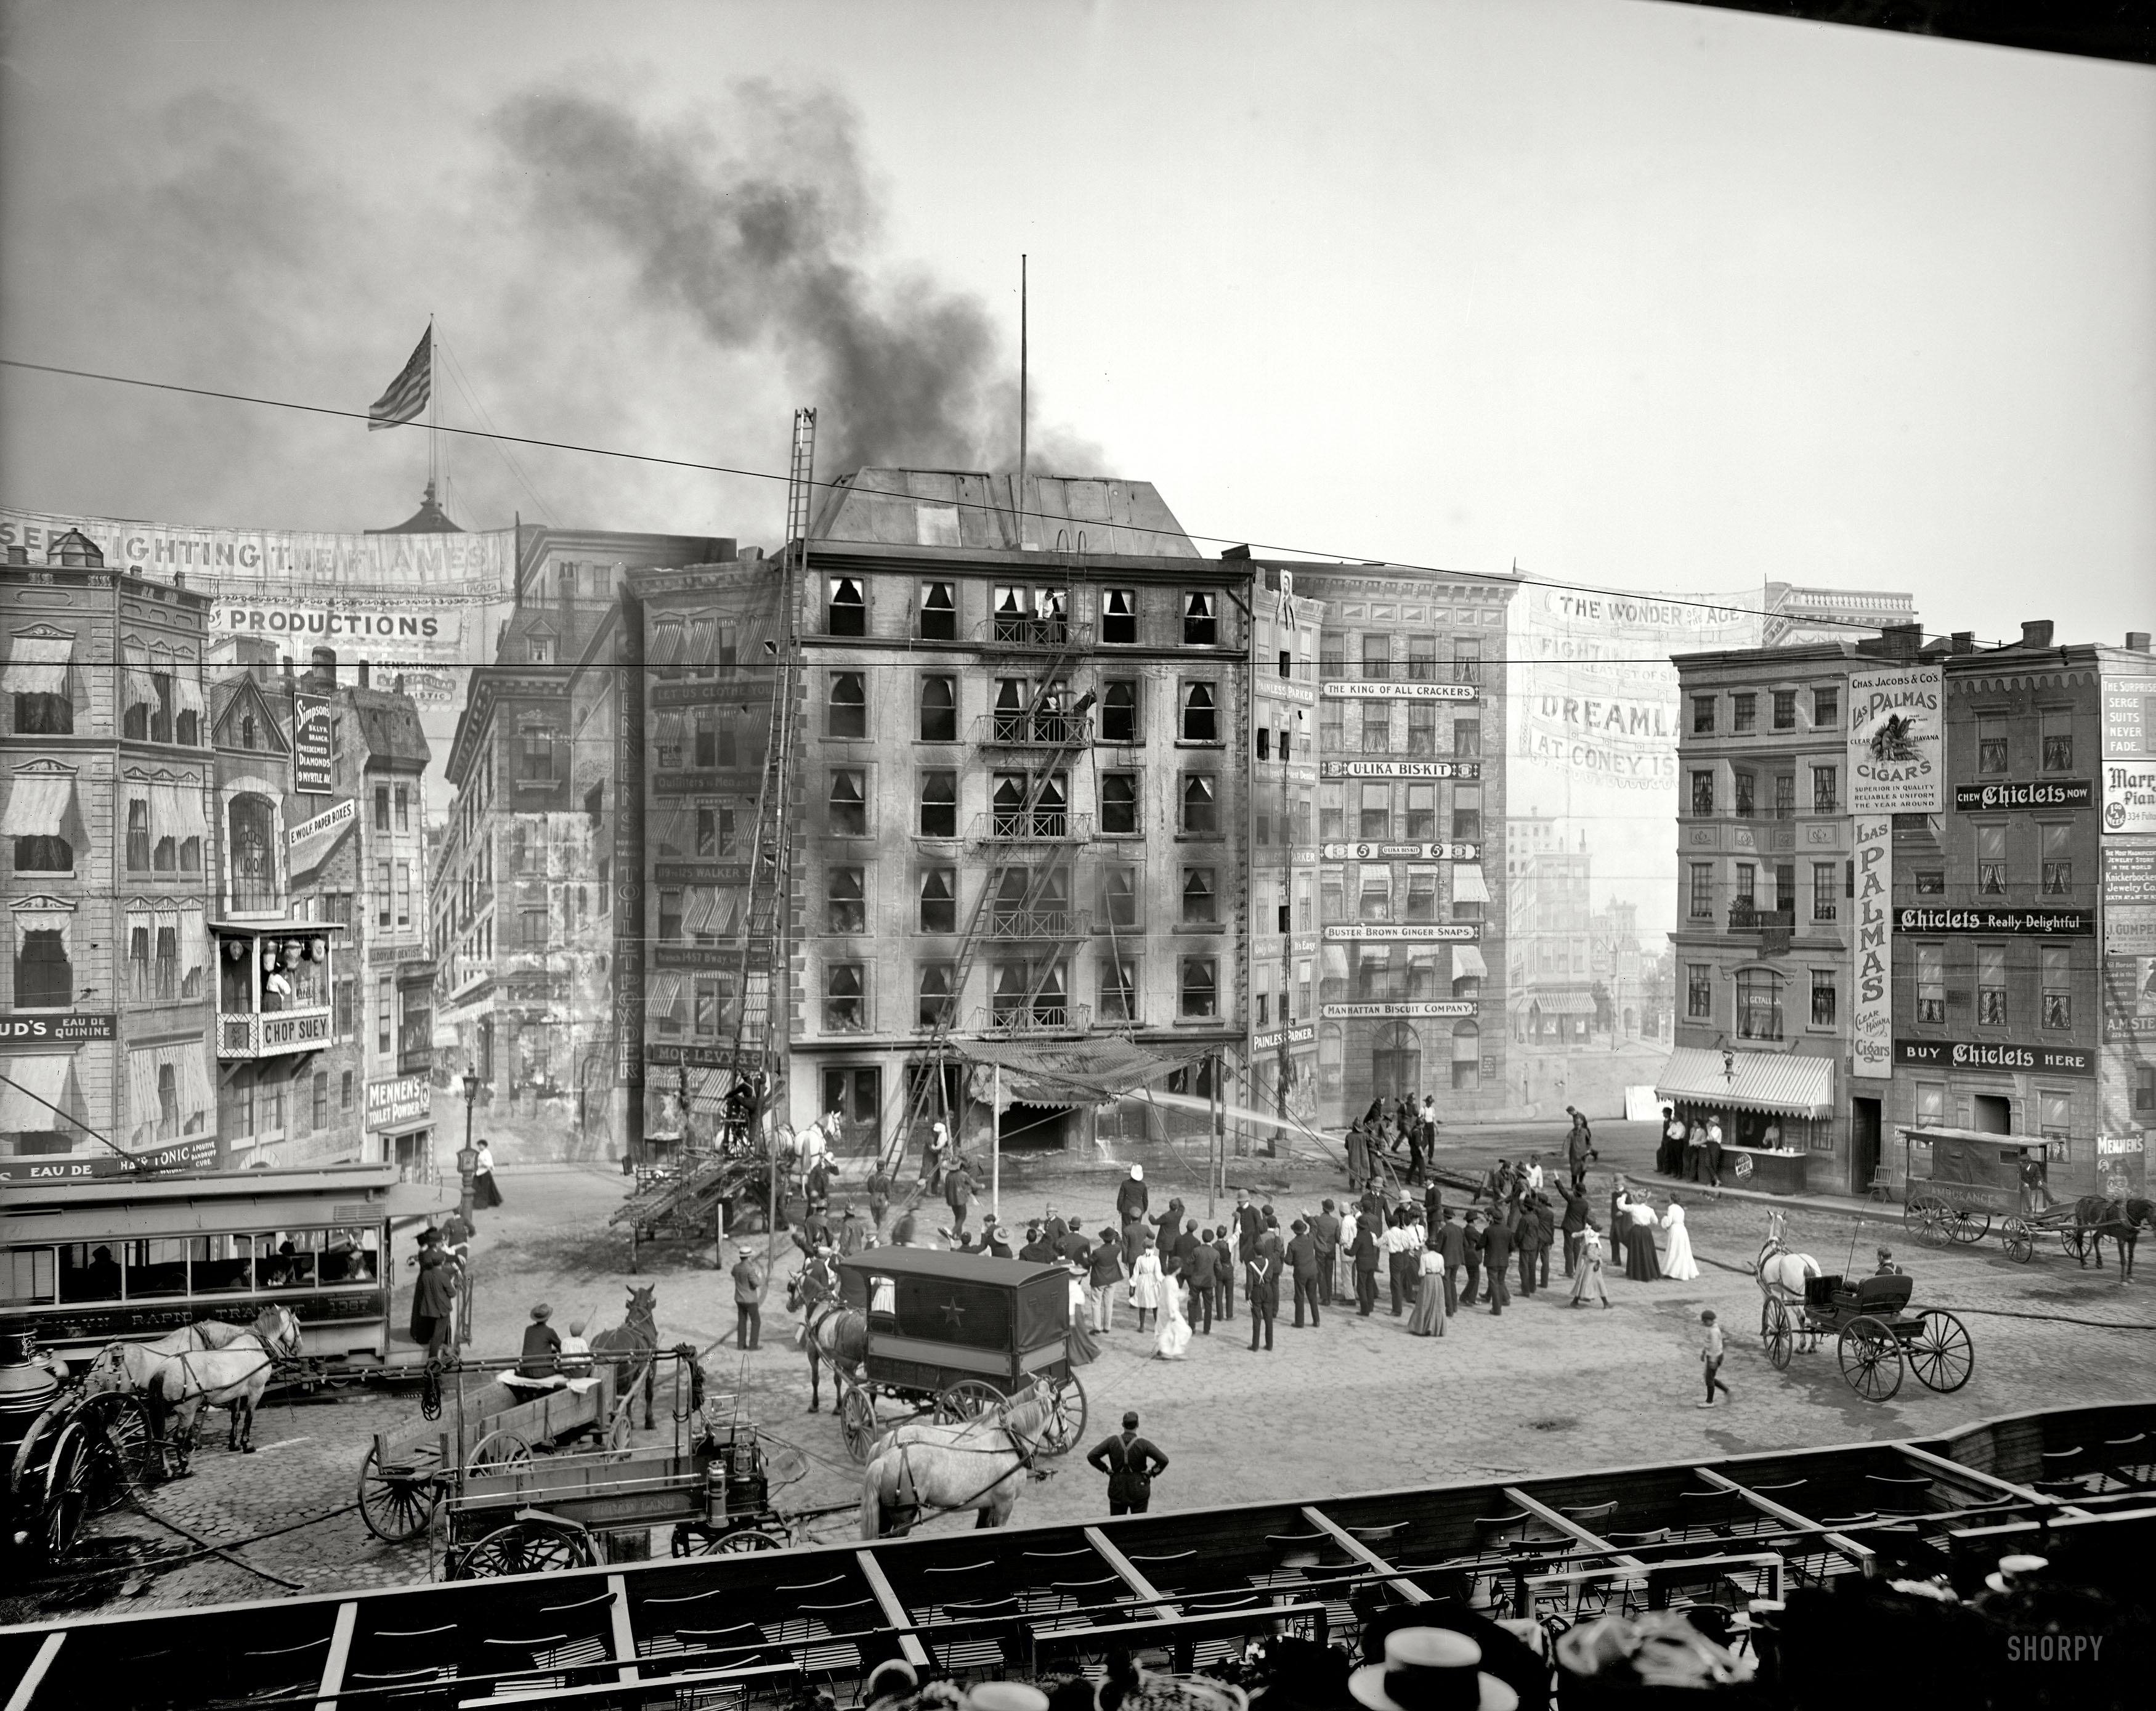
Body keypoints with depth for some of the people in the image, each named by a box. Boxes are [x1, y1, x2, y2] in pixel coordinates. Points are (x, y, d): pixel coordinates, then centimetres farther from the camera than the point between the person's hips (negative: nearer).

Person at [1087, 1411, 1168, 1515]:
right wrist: (1151, 1473, -5)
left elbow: (1091, 1456, -11)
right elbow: (1164, 1460, -20)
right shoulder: (1143, 1444, -15)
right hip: (1139, 1490, -2)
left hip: (1117, 1490, 2)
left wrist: (1106, 1469, -2)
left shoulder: (1112, 1441, -10)